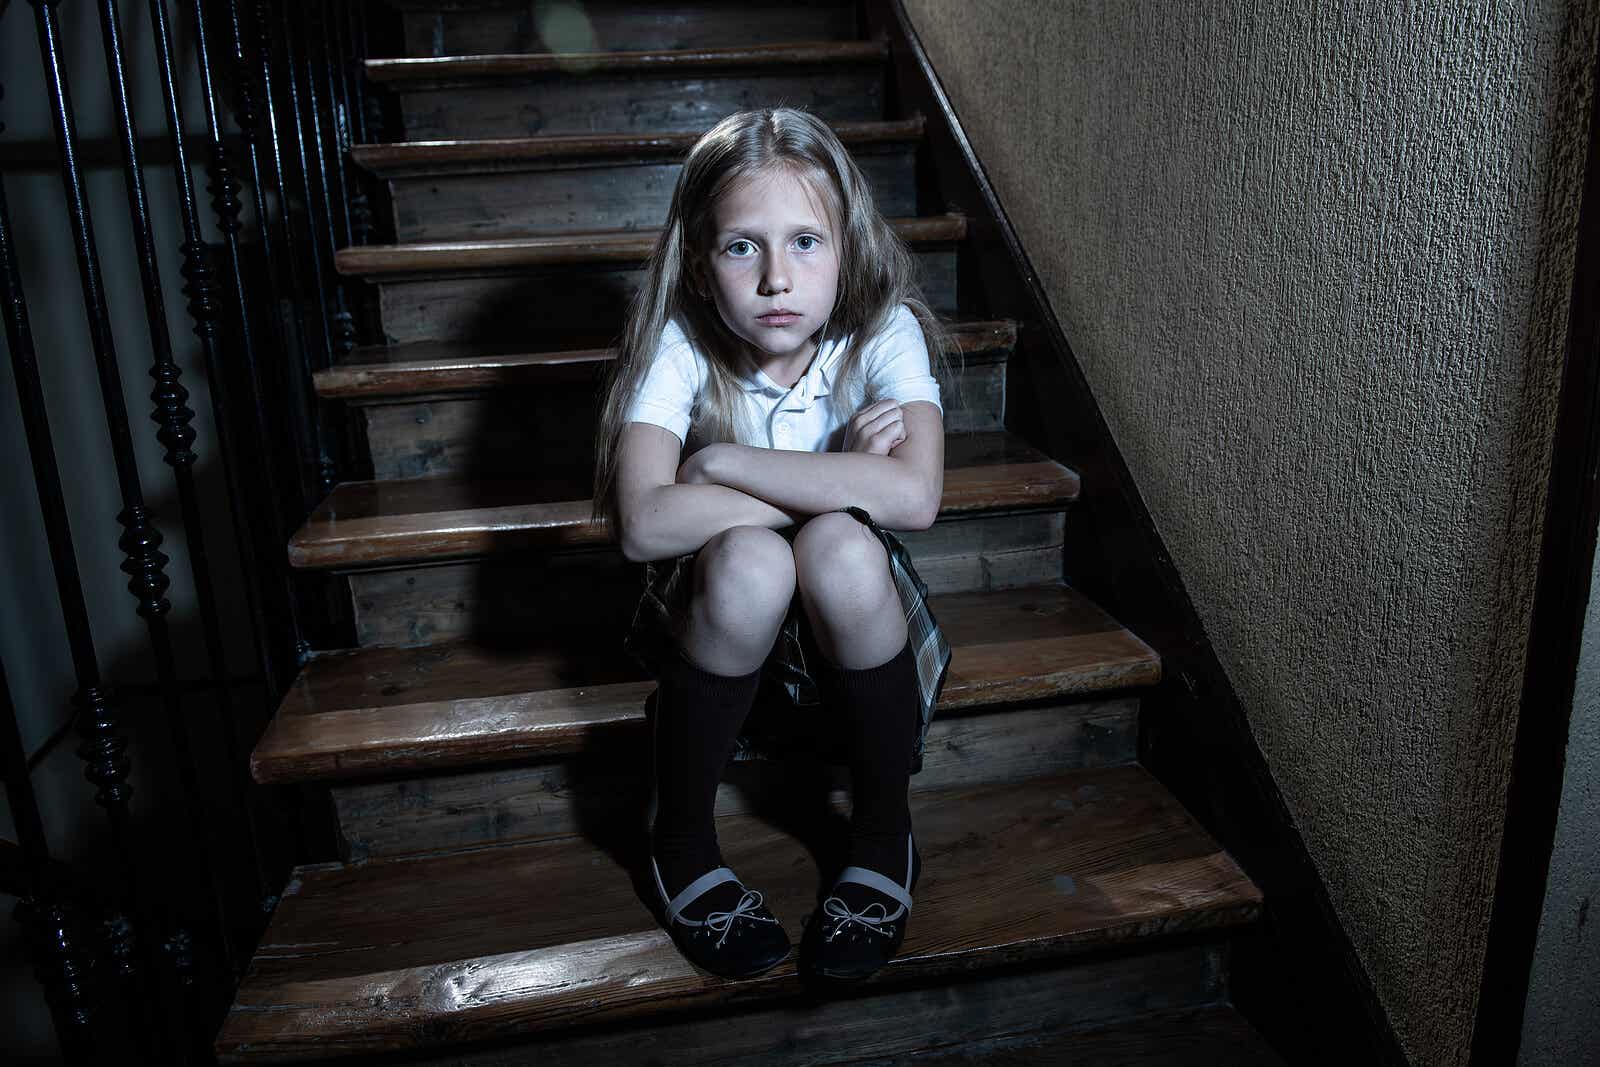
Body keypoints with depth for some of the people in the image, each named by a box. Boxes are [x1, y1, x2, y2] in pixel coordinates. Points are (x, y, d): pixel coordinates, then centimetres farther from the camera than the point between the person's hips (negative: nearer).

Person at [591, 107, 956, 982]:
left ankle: (884, 835, -8)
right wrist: (842, 482, -28)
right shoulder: (681, 345, -16)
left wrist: (723, 462, -28)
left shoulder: (883, 333, -15)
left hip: (855, 620, 1)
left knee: (840, 550, -33)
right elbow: (644, 523, -32)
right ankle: (681, 842, -8)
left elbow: (915, 497, -34)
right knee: (749, 560, -34)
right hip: (723, 623, 0)